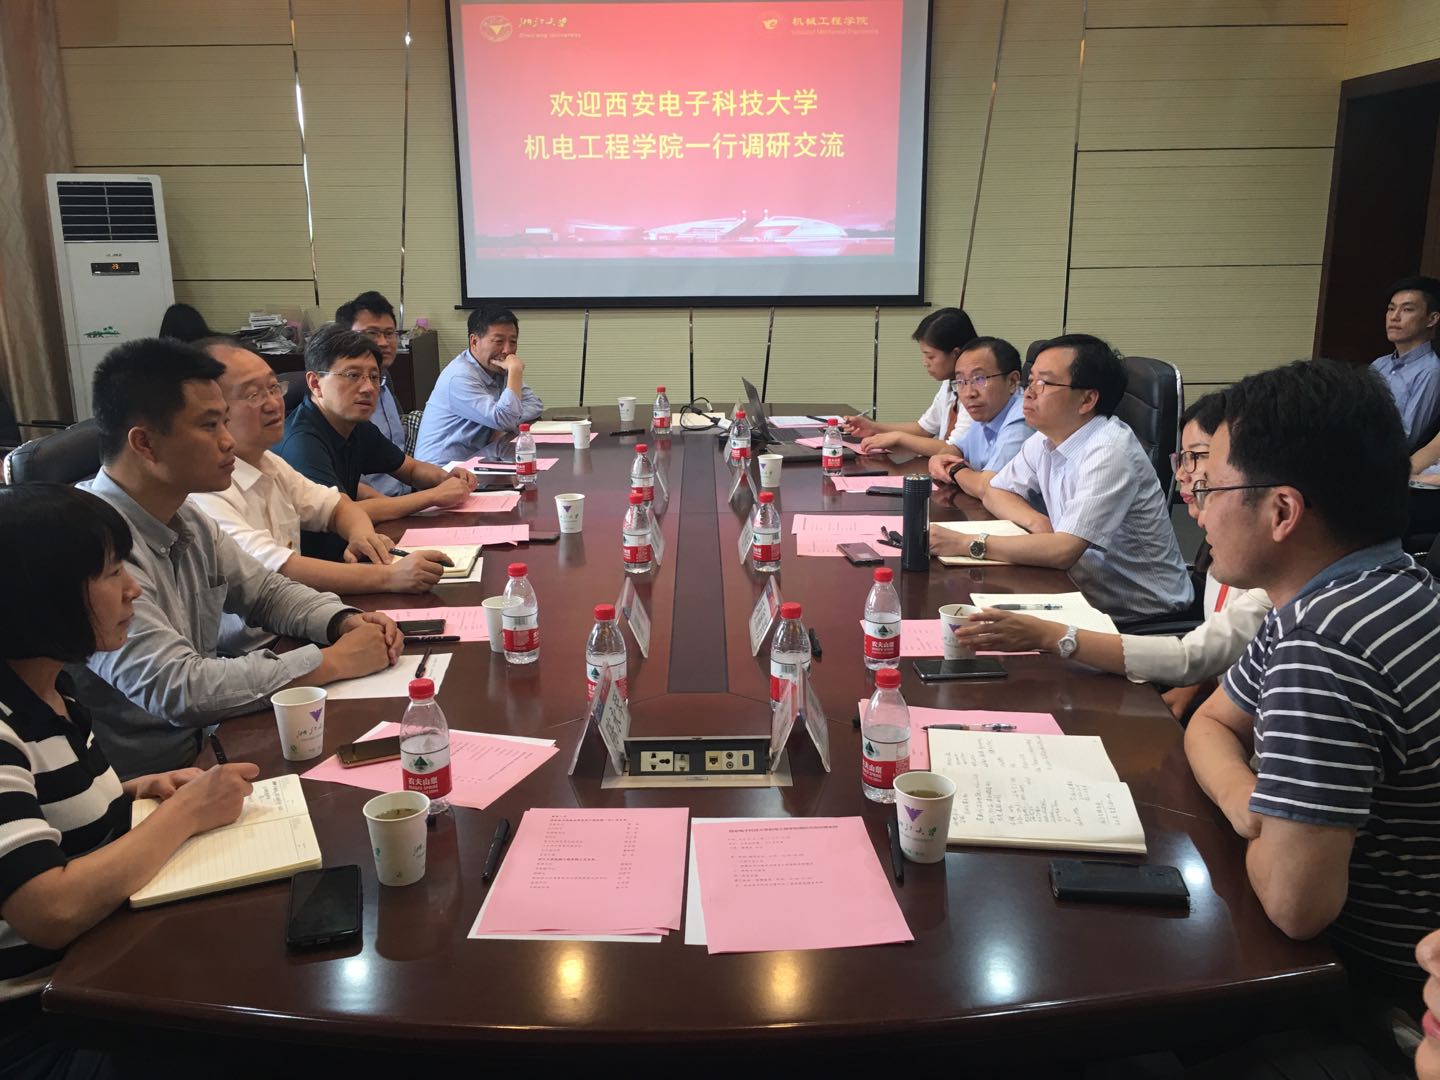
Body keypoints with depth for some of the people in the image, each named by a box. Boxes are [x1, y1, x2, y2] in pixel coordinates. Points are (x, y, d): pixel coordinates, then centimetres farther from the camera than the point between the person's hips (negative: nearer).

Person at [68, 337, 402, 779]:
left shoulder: (185, 519, 2)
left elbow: (267, 590, 15)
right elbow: (175, 689, -28)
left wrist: (345, 622, -5)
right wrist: (332, 661, -21)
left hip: (207, 742, 8)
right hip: (146, 781, -8)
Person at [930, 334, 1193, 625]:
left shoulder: (1110, 453, -24)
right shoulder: (1045, 439, 1)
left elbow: (1063, 551, -29)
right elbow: (996, 492, 15)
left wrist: (966, 543, -27)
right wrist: (1036, 521, -7)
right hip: (1088, 595, 7)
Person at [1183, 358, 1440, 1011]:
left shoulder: (1326, 647, -32)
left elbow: (1294, 904, -34)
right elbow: (1212, 723, 10)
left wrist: (1255, 823, -12)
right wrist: (1240, 797, -12)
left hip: (1372, 976, -7)